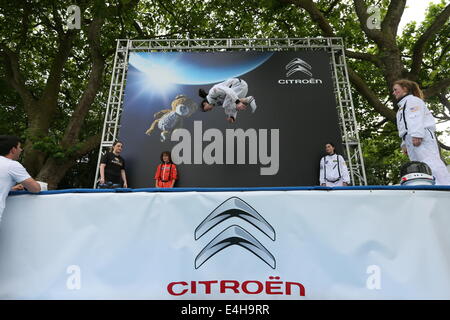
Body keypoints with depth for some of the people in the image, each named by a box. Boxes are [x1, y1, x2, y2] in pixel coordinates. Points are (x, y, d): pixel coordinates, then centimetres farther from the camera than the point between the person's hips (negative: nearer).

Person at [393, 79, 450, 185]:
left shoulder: (412, 100, 9)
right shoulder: (402, 106, 36)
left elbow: (417, 117, -9)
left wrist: (417, 134, -21)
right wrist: (404, 143, 19)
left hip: (421, 139, -9)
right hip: (411, 141, 9)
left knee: (431, 163, -21)